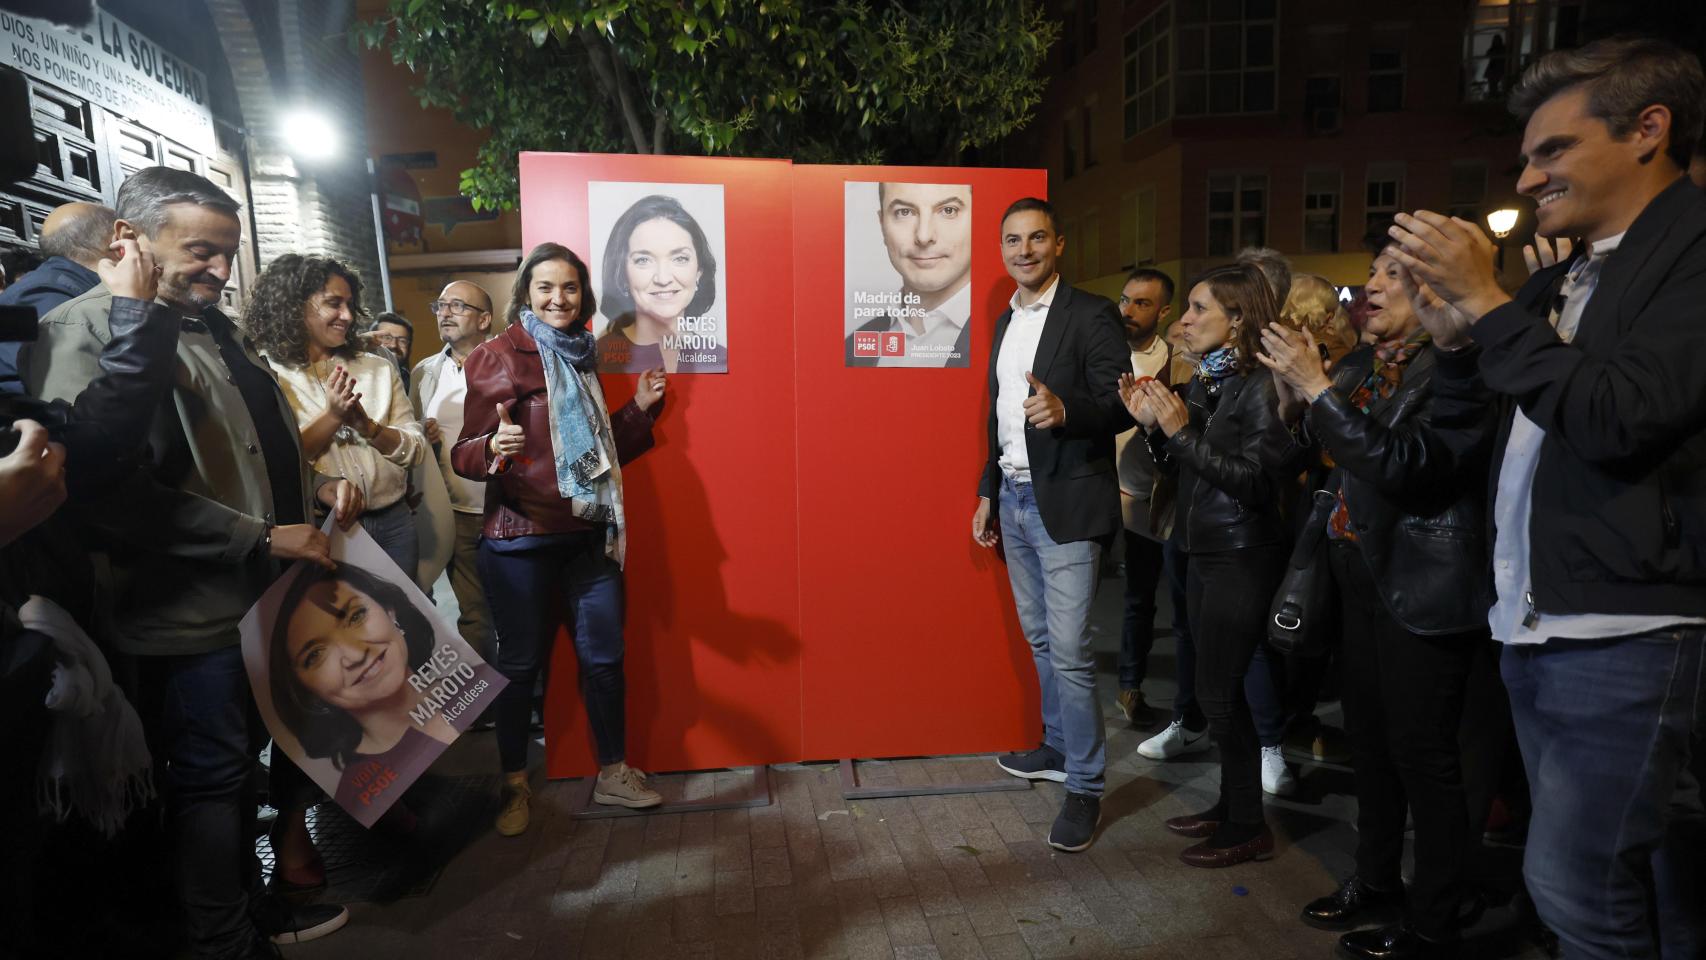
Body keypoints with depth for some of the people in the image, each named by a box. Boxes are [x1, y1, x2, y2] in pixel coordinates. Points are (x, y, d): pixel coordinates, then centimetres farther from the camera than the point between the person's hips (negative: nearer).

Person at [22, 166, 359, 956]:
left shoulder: (212, 326, 13)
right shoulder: (85, 332, -15)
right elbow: (113, 491, -25)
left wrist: (314, 486, 6)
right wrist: (263, 538, -22)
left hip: (260, 595, 9)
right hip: (192, 613, -9)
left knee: (238, 762, 21)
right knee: (209, 778, 6)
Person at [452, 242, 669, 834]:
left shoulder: (582, 356, 13)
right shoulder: (498, 357, -6)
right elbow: (466, 453, -11)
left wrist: (640, 408, 8)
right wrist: (493, 447, -32)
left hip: (588, 534, 5)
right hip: (521, 539, -5)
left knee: (603, 656, 9)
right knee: (520, 663, 5)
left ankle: (613, 773, 25)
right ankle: (515, 785, 23)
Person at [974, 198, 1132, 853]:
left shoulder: (1092, 315, -9)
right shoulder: (1005, 321, 14)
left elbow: (1121, 406, -14)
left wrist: (1064, 411, -33)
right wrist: (988, 492, 19)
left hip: (1065, 503, -7)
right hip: (1013, 499, 8)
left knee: (1069, 651, -6)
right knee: (1040, 640, 18)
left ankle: (1084, 787, 7)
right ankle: (1058, 748, 34)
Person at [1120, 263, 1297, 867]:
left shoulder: (1261, 387, -14)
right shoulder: (1204, 381, 10)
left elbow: (1259, 481, -20)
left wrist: (1183, 431, -21)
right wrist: (1151, 423, -2)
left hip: (1244, 560, -8)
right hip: (1204, 552, 8)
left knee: (1219, 691, -2)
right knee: (1220, 688, 14)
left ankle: (1248, 828, 13)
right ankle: (1230, 805, 28)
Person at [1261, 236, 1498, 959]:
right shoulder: (1363, 365, 9)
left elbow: (1407, 467, -25)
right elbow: (1316, 453, 14)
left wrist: (1316, 389, -23)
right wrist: (1292, 397, -3)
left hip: (1423, 586, -8)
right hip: (1361, 575, 8)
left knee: (1421, 751, 1)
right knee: (1369, 737, 17)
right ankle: (1376, 878, 35)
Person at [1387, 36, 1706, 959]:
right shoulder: (1556, 285, 15)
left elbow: (1621, 419, -22)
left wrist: (1486, 303, -13)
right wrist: (1451, 338, 1)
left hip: (1632, 635, -8)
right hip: (1533, 632, 8)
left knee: (1573, 885, -5)